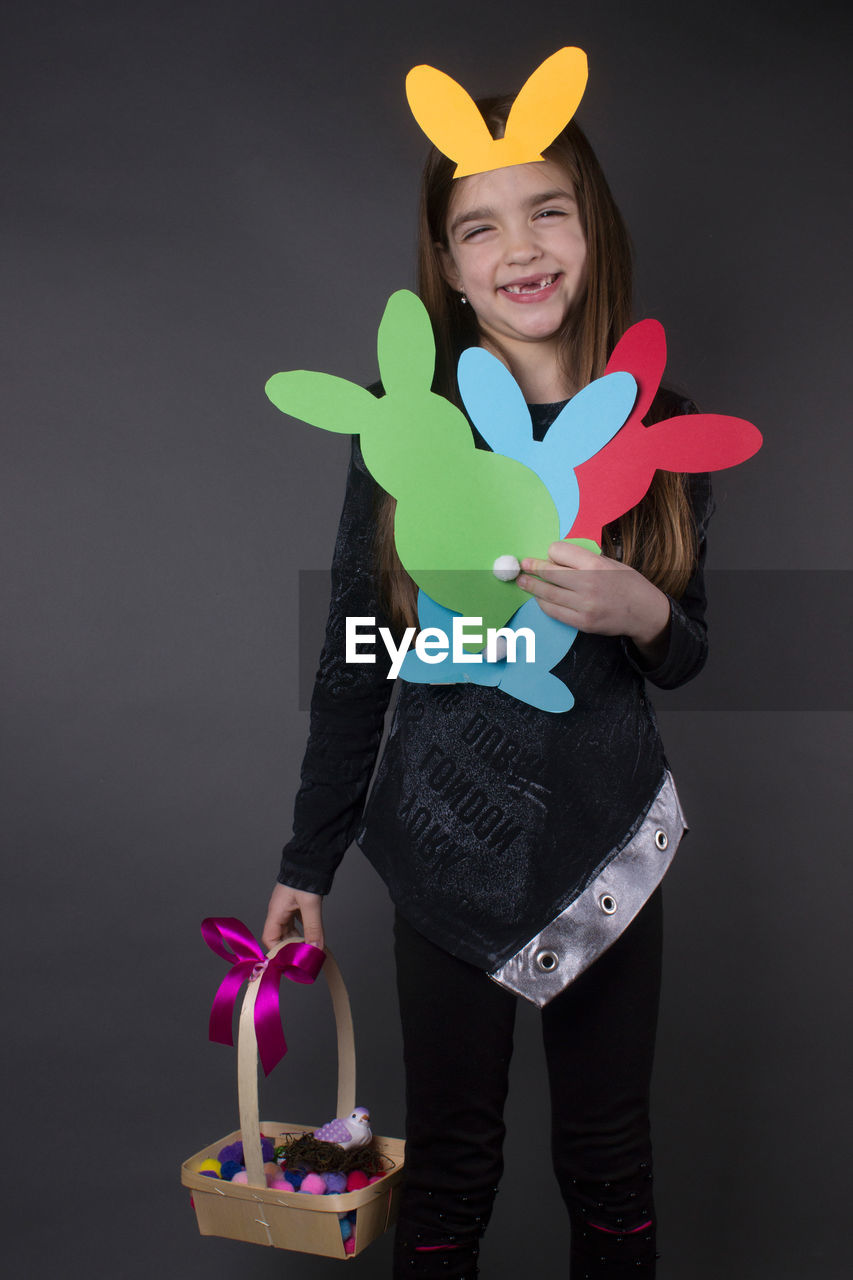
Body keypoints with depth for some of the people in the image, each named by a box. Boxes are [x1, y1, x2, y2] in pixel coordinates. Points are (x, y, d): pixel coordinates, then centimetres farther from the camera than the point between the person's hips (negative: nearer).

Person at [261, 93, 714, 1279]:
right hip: (448, 850, -1)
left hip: (611, 844, 2)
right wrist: (309, 862, 3)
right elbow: (354, 660, -1)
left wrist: (643, 614, -16)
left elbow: (686, 655, 7)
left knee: (609, 1162, 15)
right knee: (450, 1163, 12)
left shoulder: (659, 428, -1)